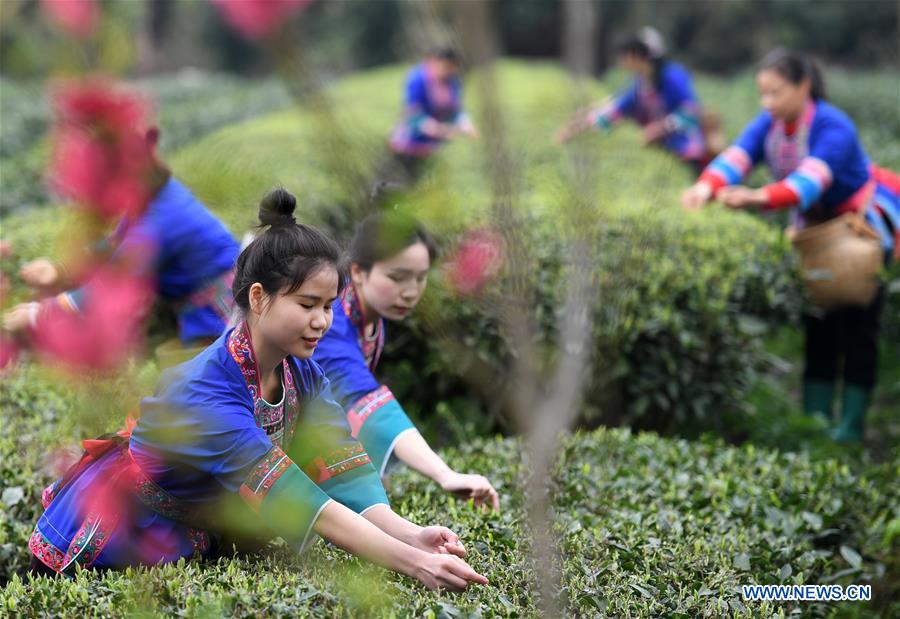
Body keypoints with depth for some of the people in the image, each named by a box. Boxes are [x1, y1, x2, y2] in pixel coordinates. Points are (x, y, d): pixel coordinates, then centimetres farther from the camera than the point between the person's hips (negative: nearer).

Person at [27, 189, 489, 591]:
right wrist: (411, 563, -44)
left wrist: (411, 535, -39)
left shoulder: (304, 377, -9)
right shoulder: (204, 391, -33)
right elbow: (303, 504, -38)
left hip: (204, 536, 7)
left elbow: (344, 478, -21)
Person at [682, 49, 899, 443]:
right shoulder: (767, 125, -10)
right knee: (818, 324, 6)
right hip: (817, 228, 6)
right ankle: (816, 417, 9)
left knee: (857, 325, -5)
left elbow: (811, 180, -46)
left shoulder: (833, 128, -30)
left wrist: (759, 197, -63)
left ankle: (852, 423, 0)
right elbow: (736, 157, -27)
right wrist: (707, 186, -50)